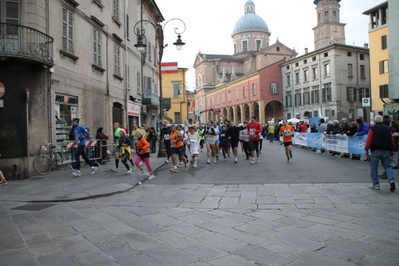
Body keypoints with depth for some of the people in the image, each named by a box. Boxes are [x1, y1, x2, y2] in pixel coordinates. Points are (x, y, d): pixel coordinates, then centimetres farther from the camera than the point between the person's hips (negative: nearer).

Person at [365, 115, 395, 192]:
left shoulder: (372, 129, -4)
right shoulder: (388, 128, 9)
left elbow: (369, 140, -11)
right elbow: (392, 140, 11)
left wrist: (366, 149, -5)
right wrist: (391, 150, 19)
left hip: (375, 151, -4)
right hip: (385, 151, 4)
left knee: (374, 168, 5)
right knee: (388, 166, 12)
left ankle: (376, 184, 6)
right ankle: (391, 180, -8)